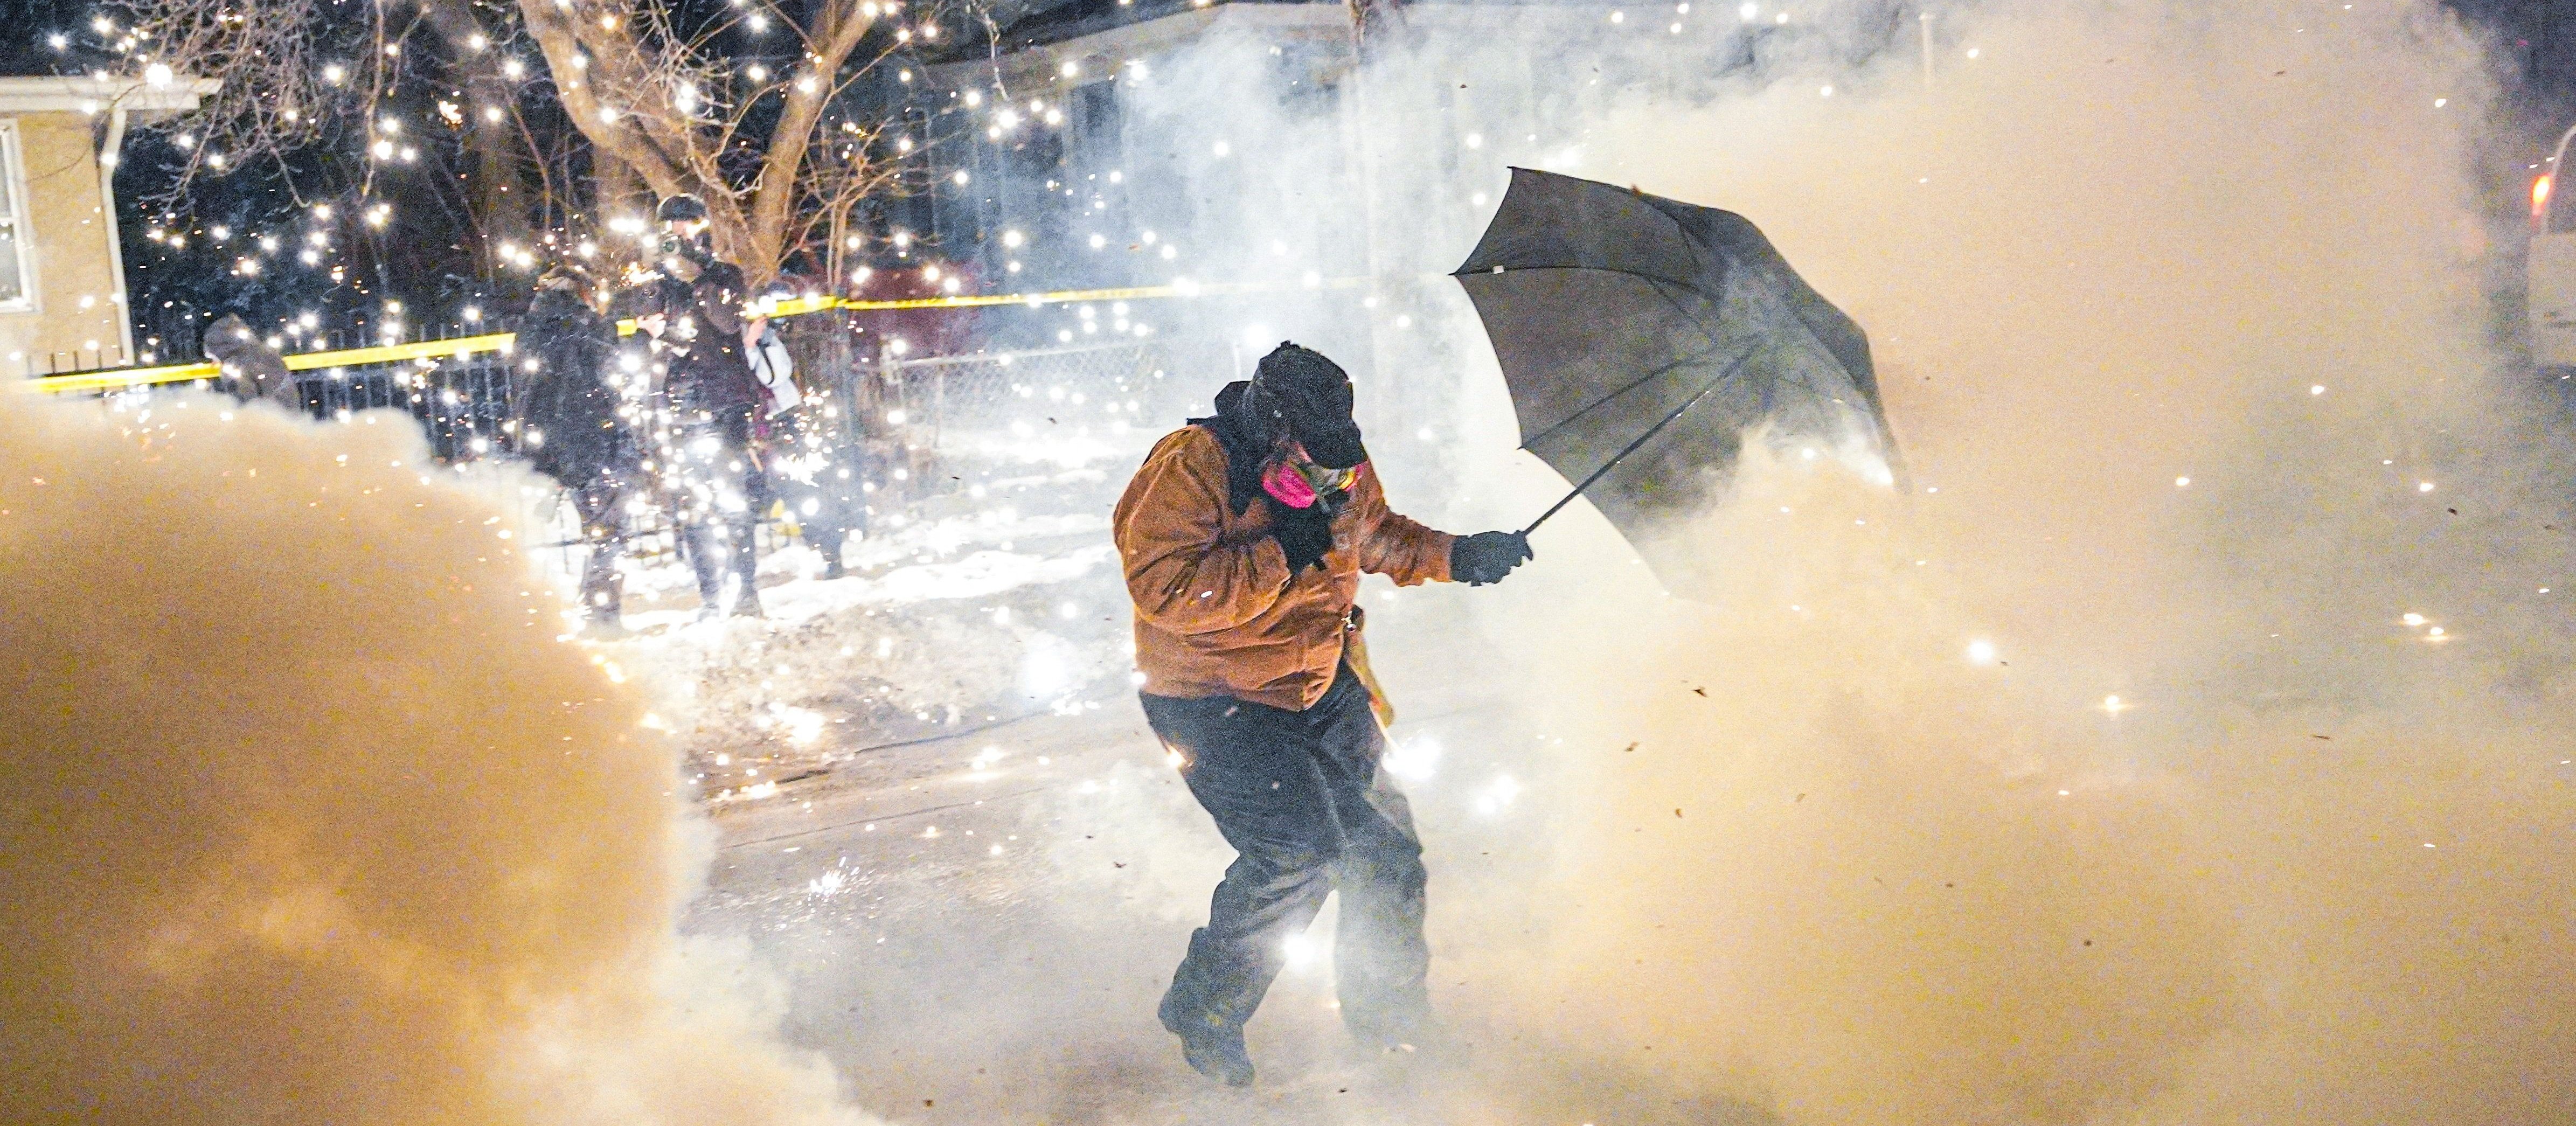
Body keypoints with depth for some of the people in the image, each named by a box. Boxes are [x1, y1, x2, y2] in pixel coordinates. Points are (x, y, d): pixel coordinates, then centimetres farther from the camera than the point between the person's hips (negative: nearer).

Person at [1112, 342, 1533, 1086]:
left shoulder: (1342, 472, 1)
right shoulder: (1189, 470, -20)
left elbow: (1379, 538, 21)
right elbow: (1164, 590, -29)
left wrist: (1457, 556, 3)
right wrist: (1280, 556, -29)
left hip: (1324, 691, 7)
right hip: (1214, 702, -7)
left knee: (1384, 847, 10)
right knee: (1299, 851, -21)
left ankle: (1388, 1012, 34)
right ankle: (1203, 1016, 0)